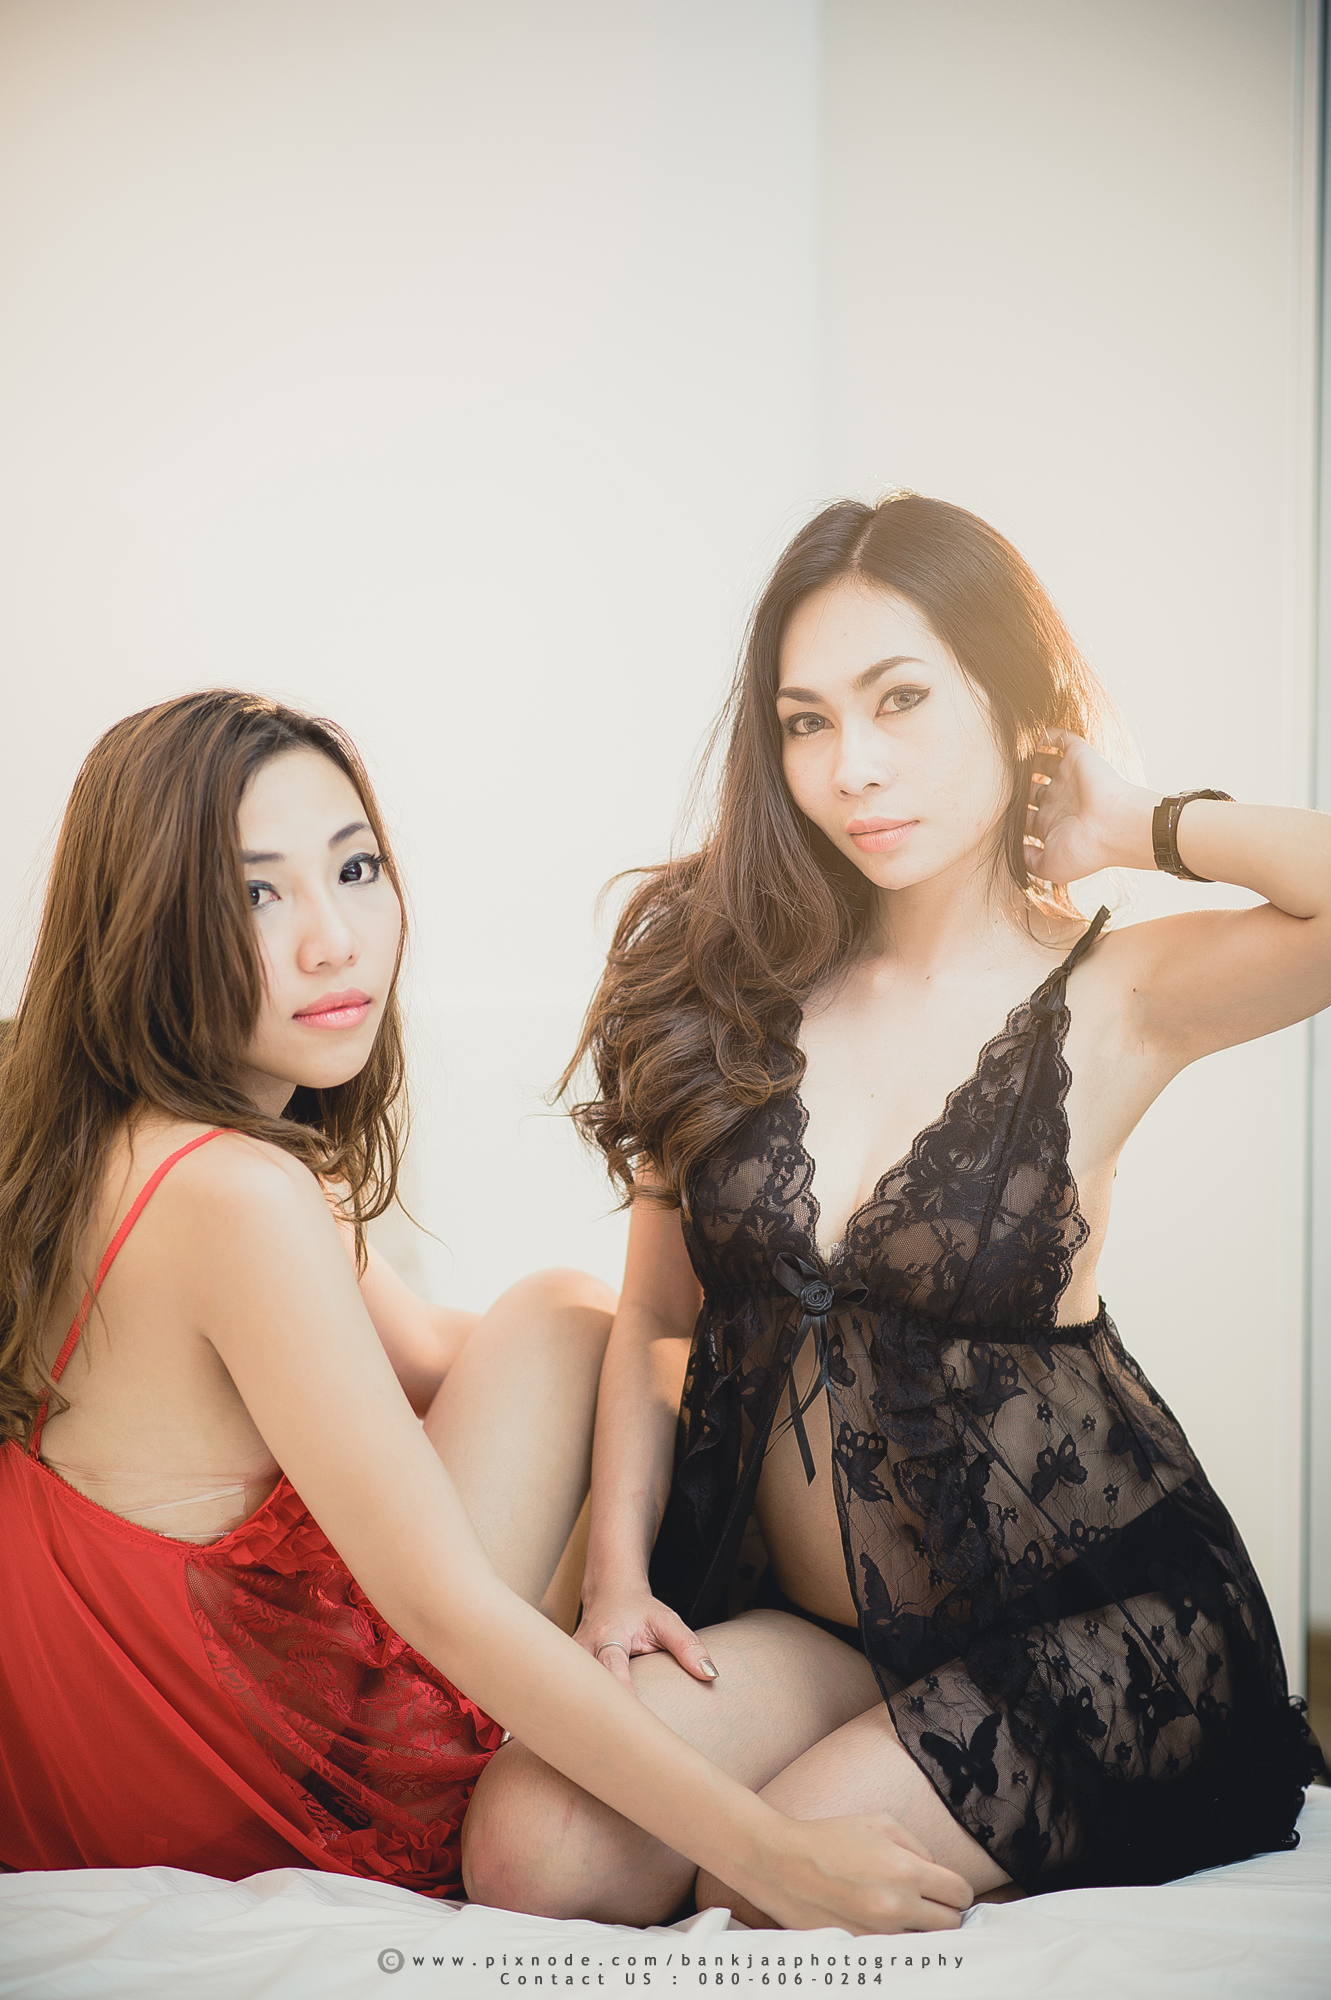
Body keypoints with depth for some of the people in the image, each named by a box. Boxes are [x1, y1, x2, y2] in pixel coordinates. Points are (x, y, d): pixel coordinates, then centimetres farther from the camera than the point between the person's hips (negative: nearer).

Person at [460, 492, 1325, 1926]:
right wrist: (617, 1565, -3)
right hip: (802, 1616, 4)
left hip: (1089, 1618, -3)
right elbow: (656, 1312, 7)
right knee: (535, 1843, -18)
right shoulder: (737, 976, 1)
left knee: (769, 1892, -21)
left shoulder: (1113, 999, -9)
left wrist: (1137, 826, -13)